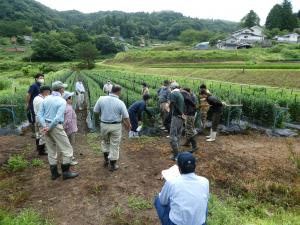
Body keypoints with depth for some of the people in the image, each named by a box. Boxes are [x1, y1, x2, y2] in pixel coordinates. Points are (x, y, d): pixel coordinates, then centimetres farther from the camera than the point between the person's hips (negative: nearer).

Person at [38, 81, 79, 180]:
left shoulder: (46, 99, 6)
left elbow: (40, 114, 3)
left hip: (47, 126, 7)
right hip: (56, 127, -7)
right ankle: (66, 172, 11)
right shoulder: (62, 101, -13)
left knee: (51, 151, 16)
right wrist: (50, 128, -11)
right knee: (67, 149, 6)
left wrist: (45, 126, -5)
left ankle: (54, 173, 25)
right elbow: (58, 118, -20)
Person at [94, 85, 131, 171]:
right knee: (114, 145, 11)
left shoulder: (101, 99, -8)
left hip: (104, 125, 3)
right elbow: (126, 117, -9)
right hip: (116, 126, -3)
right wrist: (129, 125, 9)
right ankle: (112, 165, 21)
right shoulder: (120, 103, -14)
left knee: (105, 142, 27)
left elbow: (95, 111, 0)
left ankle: (106, 160, 35)